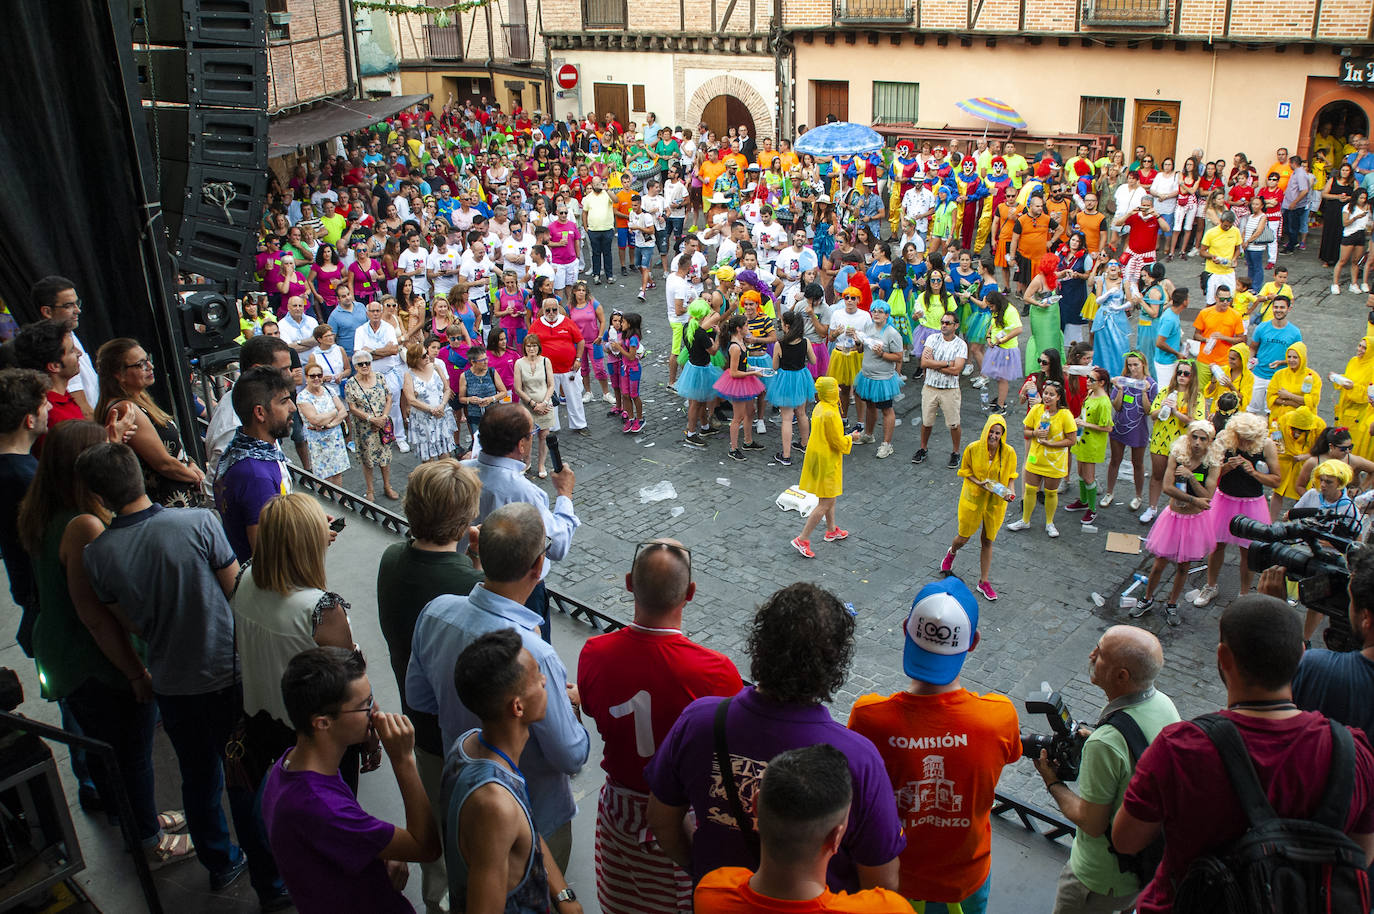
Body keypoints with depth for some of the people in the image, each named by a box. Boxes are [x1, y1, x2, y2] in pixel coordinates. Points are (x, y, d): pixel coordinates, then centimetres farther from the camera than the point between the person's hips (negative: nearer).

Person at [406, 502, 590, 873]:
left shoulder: (436, 611, -19)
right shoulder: (534, 655, -39)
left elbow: (418, 697, -1)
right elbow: (571, 757, -27)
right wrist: (570, 704, -9)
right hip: (533, 815, -6)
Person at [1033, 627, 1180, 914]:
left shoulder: (1105, 743, -36)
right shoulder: (1165, 705, -12)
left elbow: (1092, 824, -25)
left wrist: (1054, 785, -10)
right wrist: (1089, 742, 2)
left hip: (1103, 877, -7)